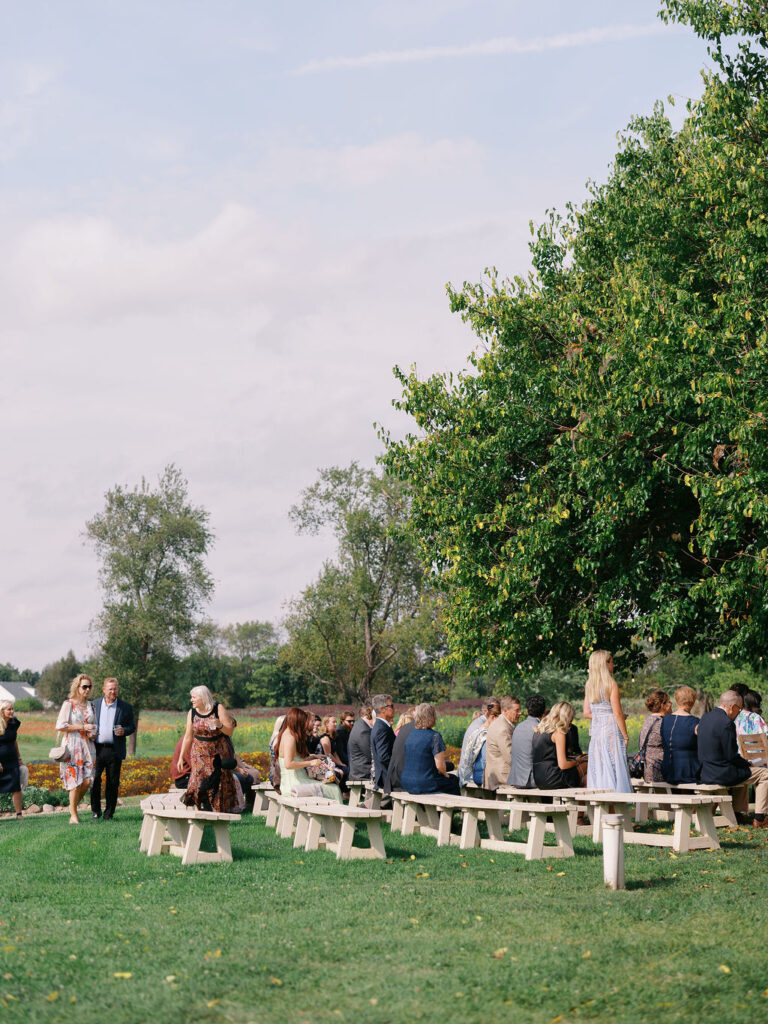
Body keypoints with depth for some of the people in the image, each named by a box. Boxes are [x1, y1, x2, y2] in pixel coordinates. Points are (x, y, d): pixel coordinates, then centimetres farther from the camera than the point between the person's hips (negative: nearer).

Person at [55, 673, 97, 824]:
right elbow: (60, 726, -10)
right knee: (75, 781, -7)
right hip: (73, 746, -5)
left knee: (87, 780, -4)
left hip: (87, 746, 5)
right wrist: (82, 727, -12)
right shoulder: (68, 704, -3)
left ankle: (73, 805, 19)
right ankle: (73, 816, 3)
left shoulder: (90, 705, 15)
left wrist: (93, 732, 4)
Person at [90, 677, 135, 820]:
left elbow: (132, 727, 9)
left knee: (112, 784, 3)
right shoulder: (94, 705, 9)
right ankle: (95, 810, 14)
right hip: (97, 749, 1)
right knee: (94, 780, -3)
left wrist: (124, 731, -12)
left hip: (114, 751, -1)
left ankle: (109, 813, 13)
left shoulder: (125, 707, 5)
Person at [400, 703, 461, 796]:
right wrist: (445, 774, 6)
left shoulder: (410, 734, 6)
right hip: (425, 785, -7)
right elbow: (440, 766, -17)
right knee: (454, 780, 18)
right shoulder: (434, 736, -15)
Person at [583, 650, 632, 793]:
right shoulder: (611, 684, -9)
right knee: (614, 770, -3)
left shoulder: (589, 685, 9)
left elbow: (587, 713, 9)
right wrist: (625, 736, -5)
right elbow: (618, 713, -11)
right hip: (611, 730, -6)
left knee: (598, 771, 8)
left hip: (595, 730, 6)